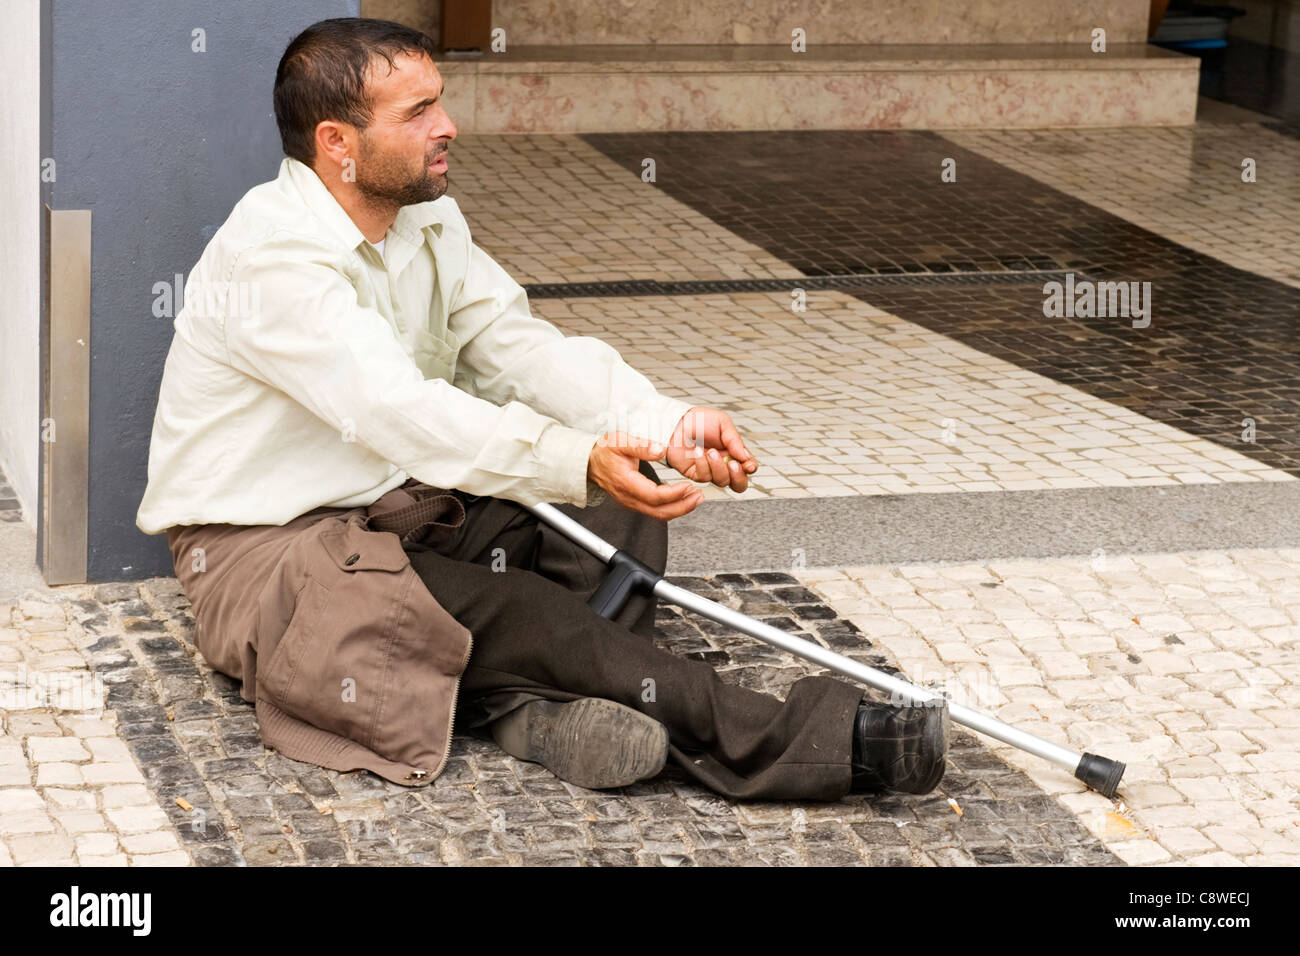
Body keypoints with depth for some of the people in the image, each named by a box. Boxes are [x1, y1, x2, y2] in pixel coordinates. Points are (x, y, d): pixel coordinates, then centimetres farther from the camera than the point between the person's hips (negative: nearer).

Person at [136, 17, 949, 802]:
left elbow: (520, 346, -4)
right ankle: (825, 743, -30)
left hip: (398, 503, 9)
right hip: (264, 552, -9)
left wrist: (666, 423, -21)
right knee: (514, 611, -28)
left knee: (622, 499, -8)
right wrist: (581, 462, -43)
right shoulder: (270, 255, -23)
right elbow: (395, 411, -34)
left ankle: (546, 702, -30)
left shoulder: (427, 220, 4)